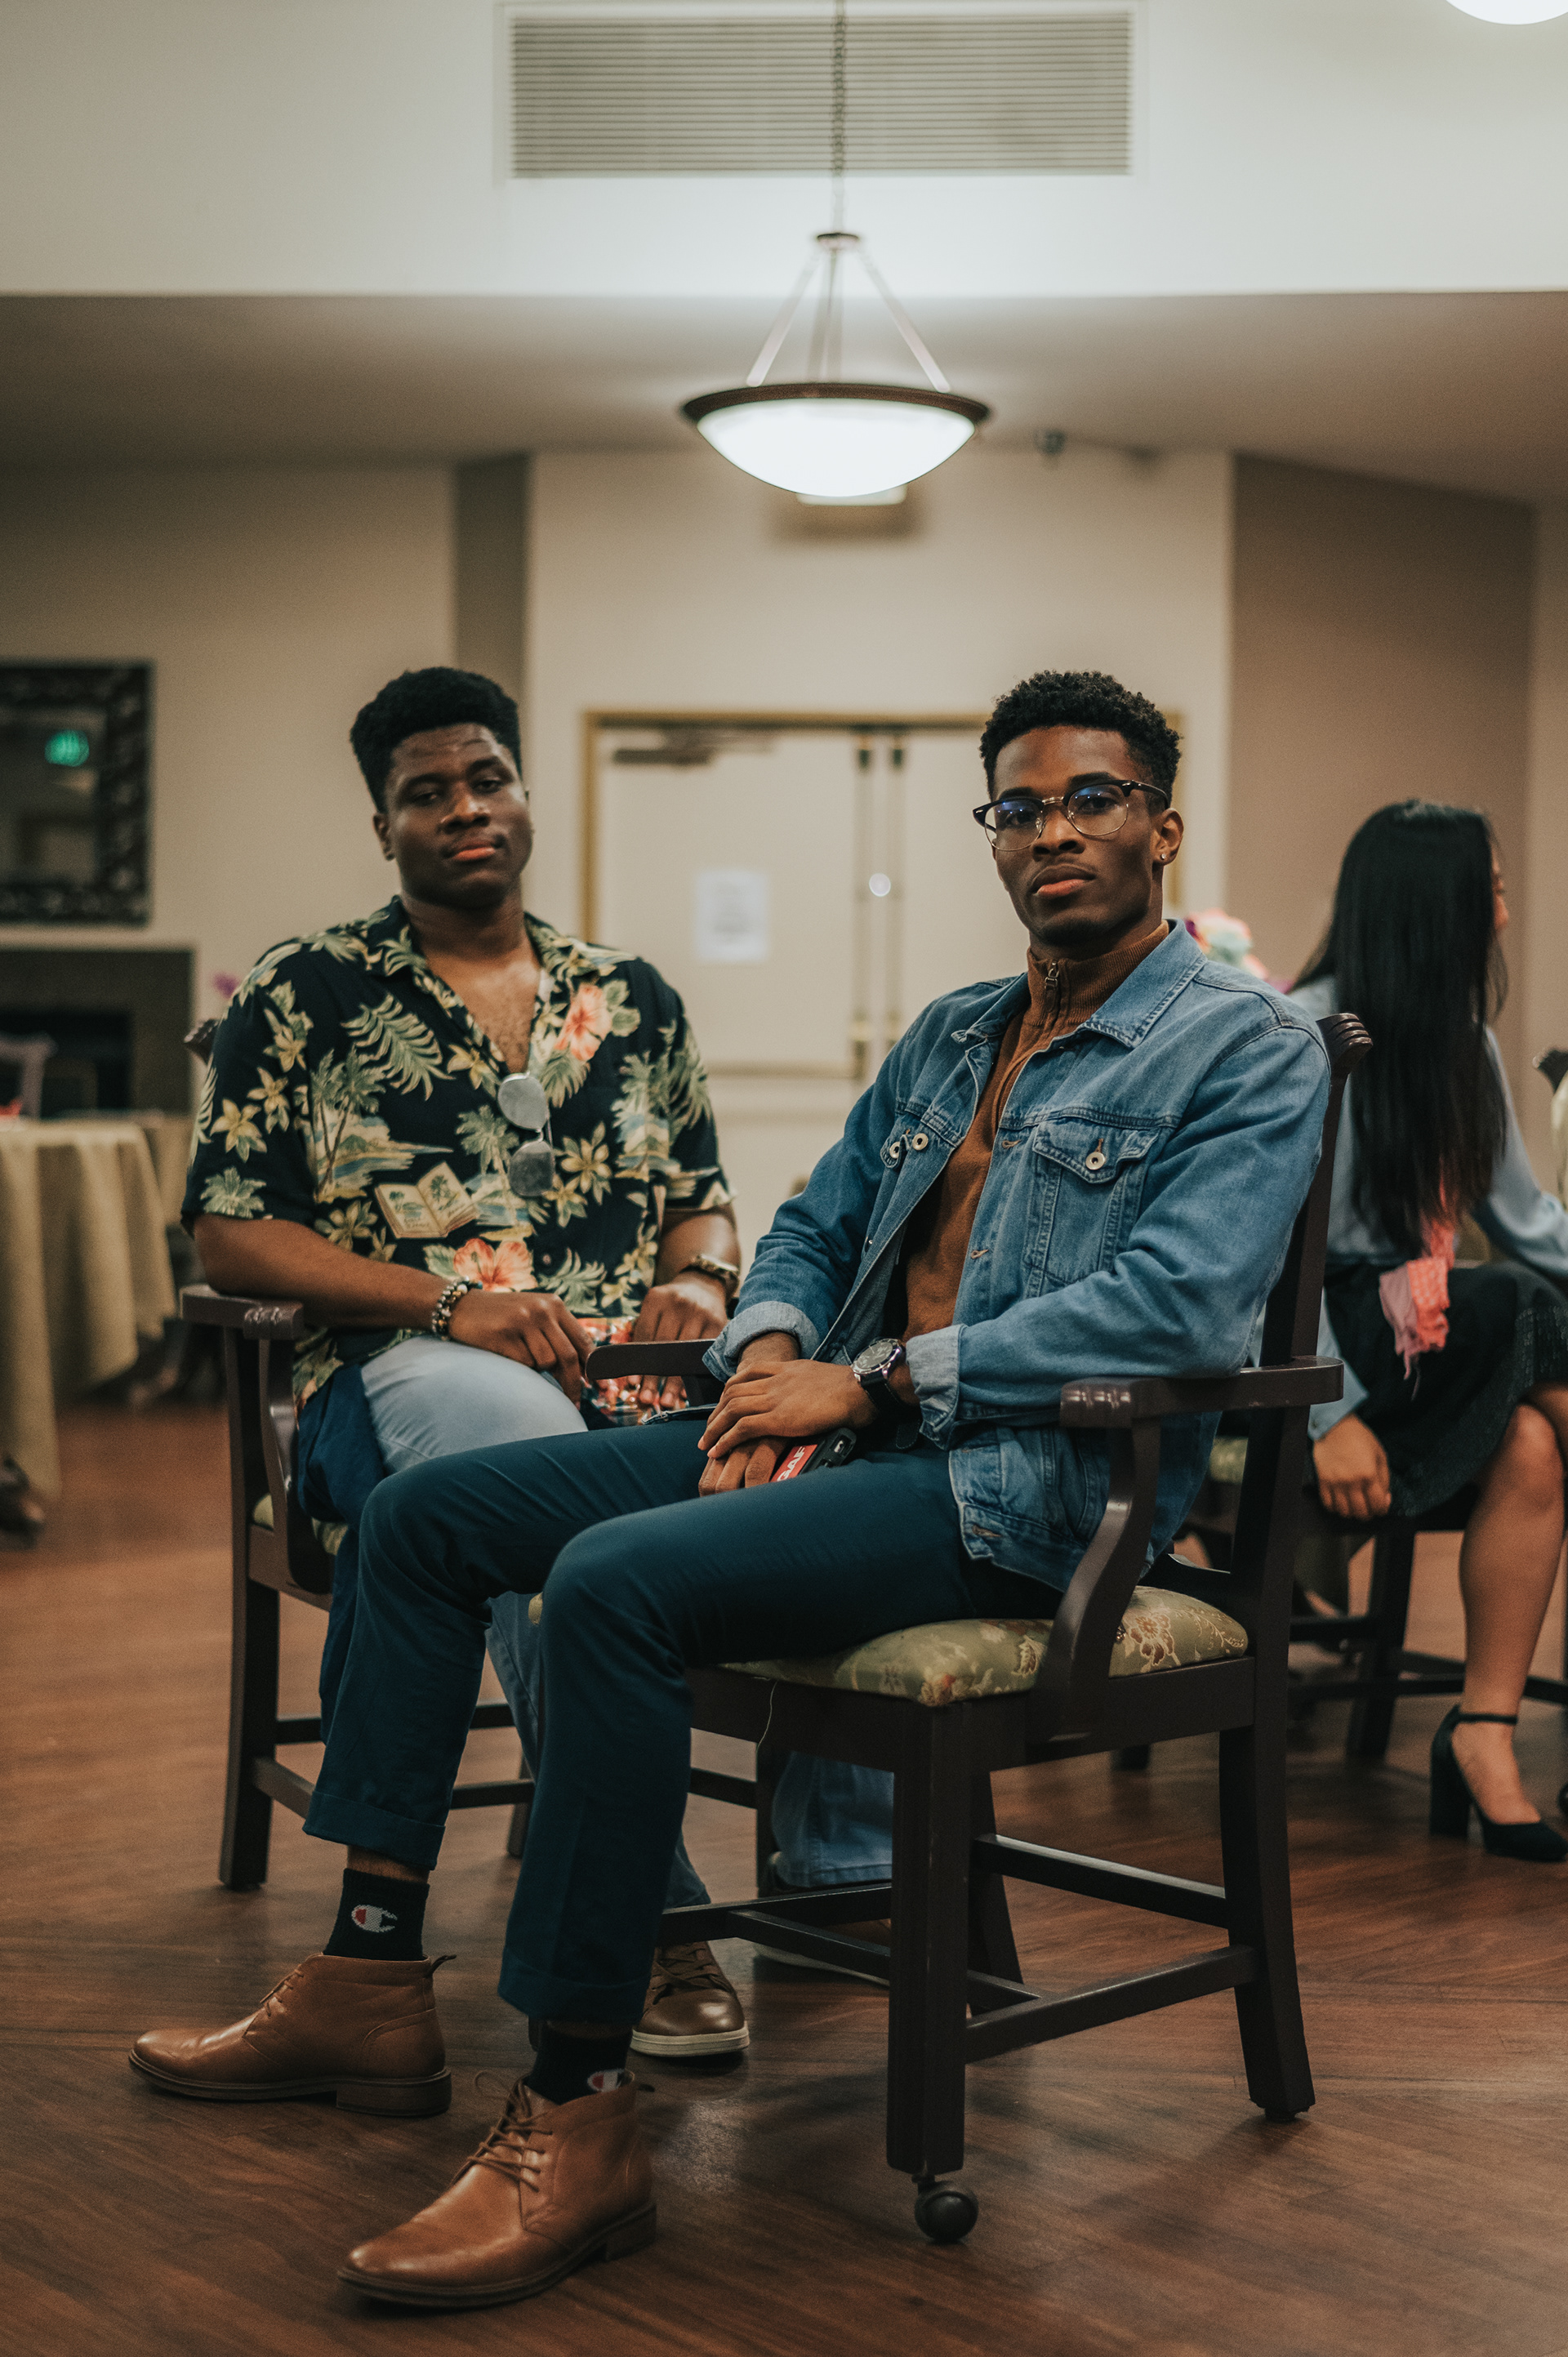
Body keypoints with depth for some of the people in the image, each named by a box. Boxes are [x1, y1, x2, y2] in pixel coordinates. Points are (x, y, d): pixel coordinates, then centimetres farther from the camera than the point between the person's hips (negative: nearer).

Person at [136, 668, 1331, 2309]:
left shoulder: (1250, 1049, -4)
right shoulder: (952, 1034, 21)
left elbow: (1172, 1305, -18)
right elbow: (815, 1225, 24)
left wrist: (872, 1379, -17)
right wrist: (773, 1353, 0)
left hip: (1022, 1484, -9)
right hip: (855, 1434, 9)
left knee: (616, 1579, -32)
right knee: (428, 1513, 2)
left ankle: (576, 2123, -25)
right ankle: (369, 1987, 5)